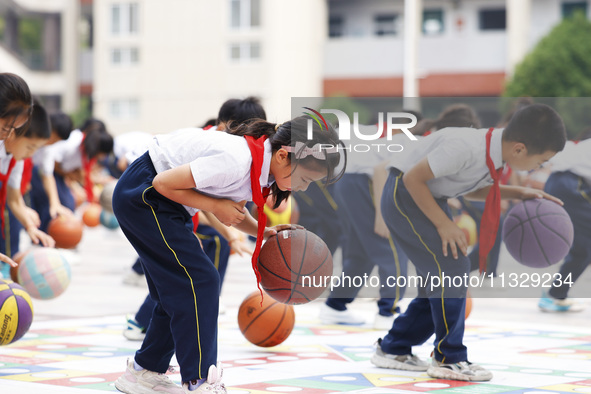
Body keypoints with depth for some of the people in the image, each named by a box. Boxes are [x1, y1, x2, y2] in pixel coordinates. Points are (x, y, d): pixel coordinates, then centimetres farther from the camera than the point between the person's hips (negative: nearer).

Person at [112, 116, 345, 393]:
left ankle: (142, 371, 23)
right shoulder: (237, 161, -32)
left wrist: (266, 233, -5)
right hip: (142, 195, -10)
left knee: (179, 290, 12)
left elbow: (233, 212, 10)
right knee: (199, 280, -13)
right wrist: (215, 206, -20)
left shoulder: (262, 164, -3)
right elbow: (163, 183, -26)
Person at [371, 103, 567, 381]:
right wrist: (444, 224, -22)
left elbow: (470, 188, 13)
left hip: (428, 198, 9)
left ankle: (393, 350, 20)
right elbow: (413, 178, -25)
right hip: (404, 194, -9)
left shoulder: (497, 151, -5)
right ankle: (449, 360, -6)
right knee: (450, 266, -15)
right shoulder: (466, 148, -32)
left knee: (438, 279, 8)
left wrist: (516, 193, -1)